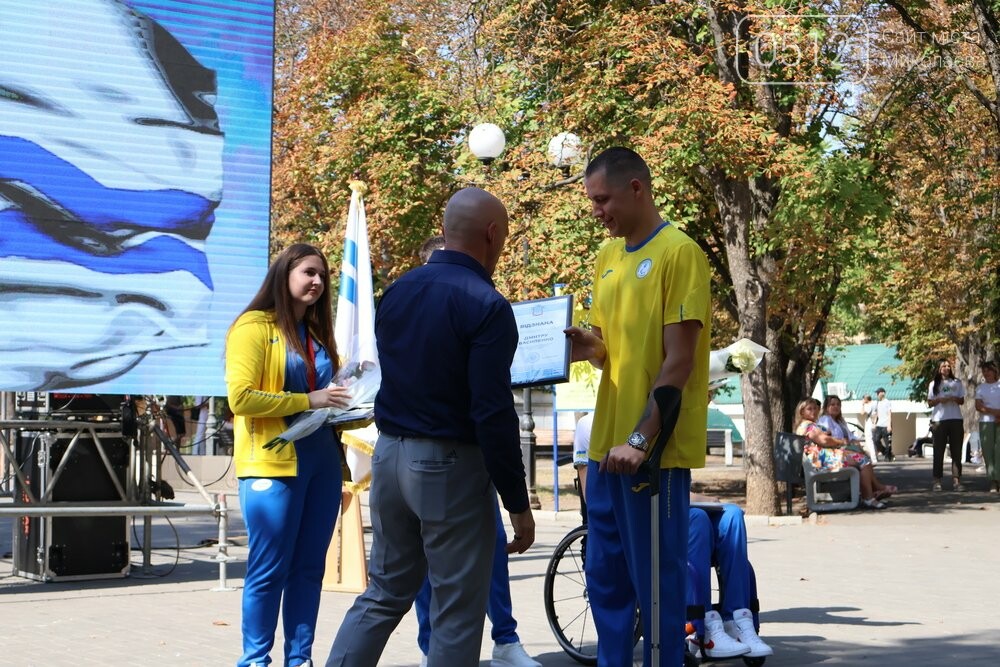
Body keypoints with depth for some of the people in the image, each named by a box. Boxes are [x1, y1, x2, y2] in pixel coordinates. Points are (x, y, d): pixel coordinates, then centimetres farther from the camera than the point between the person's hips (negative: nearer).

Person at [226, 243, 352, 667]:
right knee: (269, 570, -2)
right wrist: (308, 401, -16)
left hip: (322, 460, 7)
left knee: (309, 568, 9)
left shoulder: (317, 333, 16)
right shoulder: (254, 326, -6)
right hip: (274, 462, -7)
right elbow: (240, 397, -15)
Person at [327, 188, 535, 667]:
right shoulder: (485, 305, -15)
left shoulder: (396, 292, 7)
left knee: (384, 593, 17)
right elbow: (493, 414, -18)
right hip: (450, 465, -7)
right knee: (457, 613, 3)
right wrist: (518, 503, -13)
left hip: (389, 454, 7)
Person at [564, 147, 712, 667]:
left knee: (655, 580, 1)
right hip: (607, 444, 8)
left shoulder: (679, 252, -10)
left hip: (653, 448, -8)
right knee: (605, 577, 14)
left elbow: (679, 361, -15)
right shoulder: (609, 255, 13)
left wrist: (641, 439, -19)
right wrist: (589, 346, -2)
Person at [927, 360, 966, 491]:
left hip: (956, 419, 2)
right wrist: (939, 400, -13)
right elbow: (930, 402, 6)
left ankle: (956, 479, -1)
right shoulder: (934, 384, 8)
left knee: (956, 451, -1)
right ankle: (937, 480, -1)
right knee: (938, 451, -2)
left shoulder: (957, 383, 12)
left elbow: (962, 400, 11)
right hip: (939, 420, -2)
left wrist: (954, 399, -10)